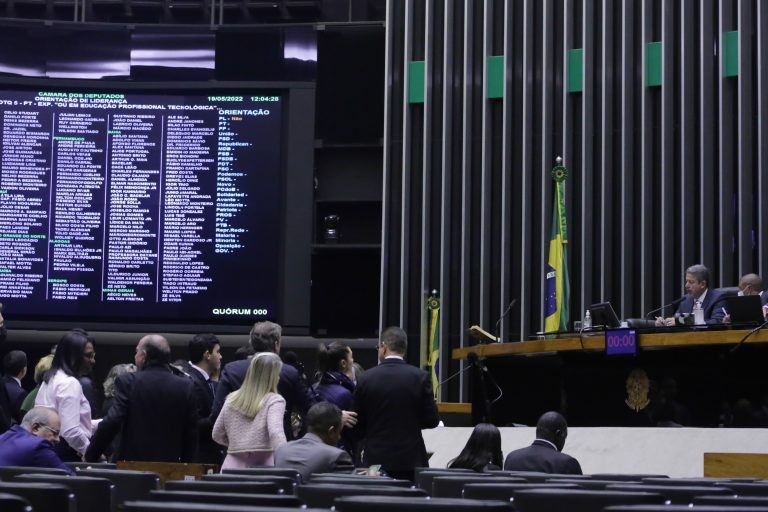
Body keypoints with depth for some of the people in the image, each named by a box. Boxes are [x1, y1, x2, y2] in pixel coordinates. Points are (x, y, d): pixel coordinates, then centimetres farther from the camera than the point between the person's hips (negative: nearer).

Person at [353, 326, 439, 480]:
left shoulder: (366, 378, -3)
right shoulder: (421, 377, -5)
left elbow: (358, 427, 2)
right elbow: (431, 420, -2)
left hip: (376, 459, 0)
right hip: (411, 460, 0)